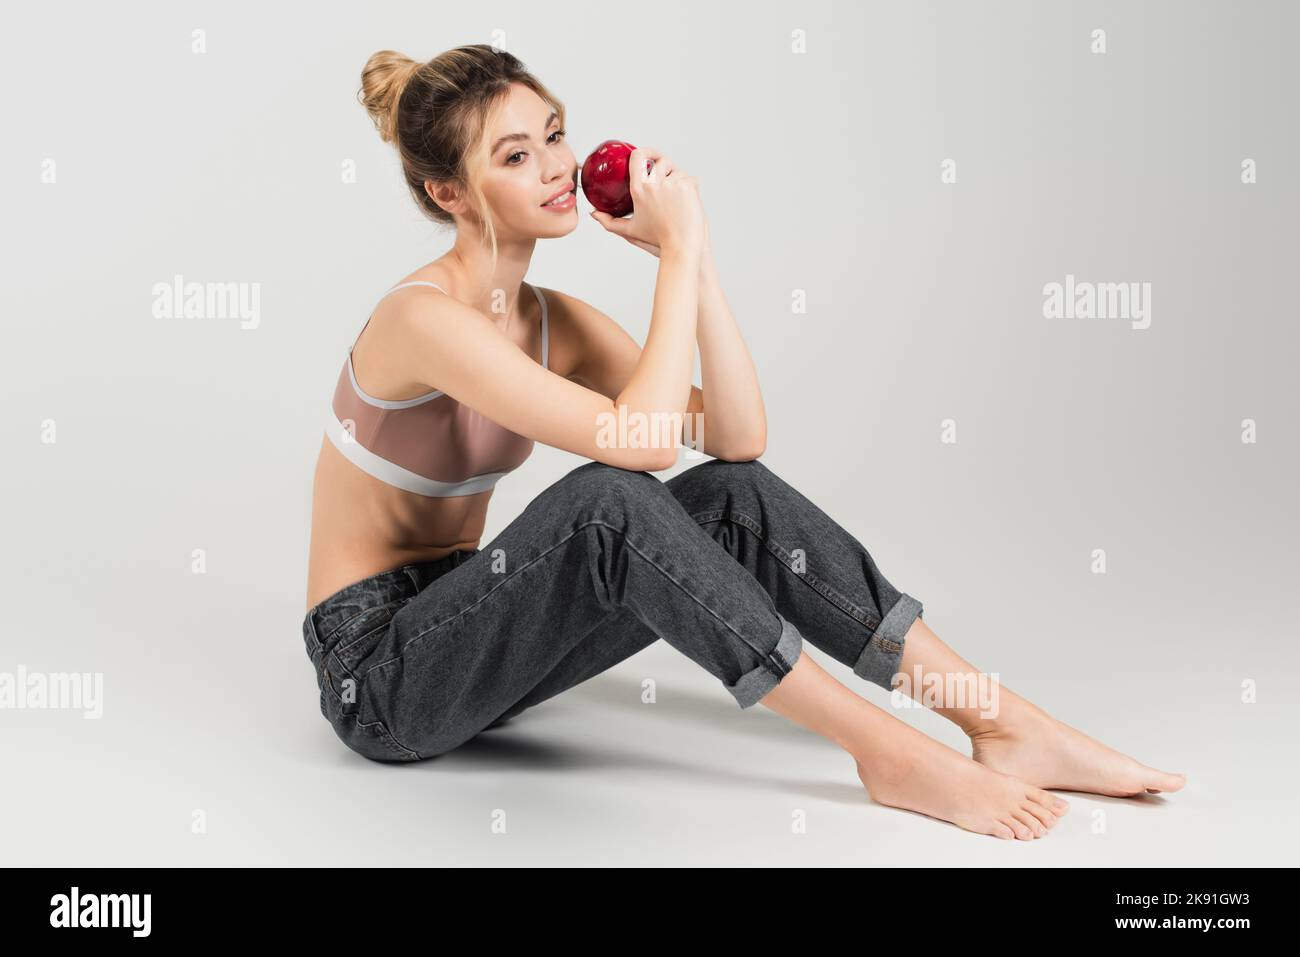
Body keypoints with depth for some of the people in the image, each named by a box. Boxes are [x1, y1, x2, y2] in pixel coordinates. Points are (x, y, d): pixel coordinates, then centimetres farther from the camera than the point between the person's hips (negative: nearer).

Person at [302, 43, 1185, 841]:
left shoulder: (554, 320, 4)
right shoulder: (424, 318, -21)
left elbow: (739, 437, -8)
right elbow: (644, 440, -32)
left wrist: (693, 250, -13)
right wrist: (678, 249, -23)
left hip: (465, 632, 7)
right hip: (379, 676, -7)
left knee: (737, 497, -13)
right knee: (607, 500, -34)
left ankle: (1010, 725, -13)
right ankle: (889, 755, -27)